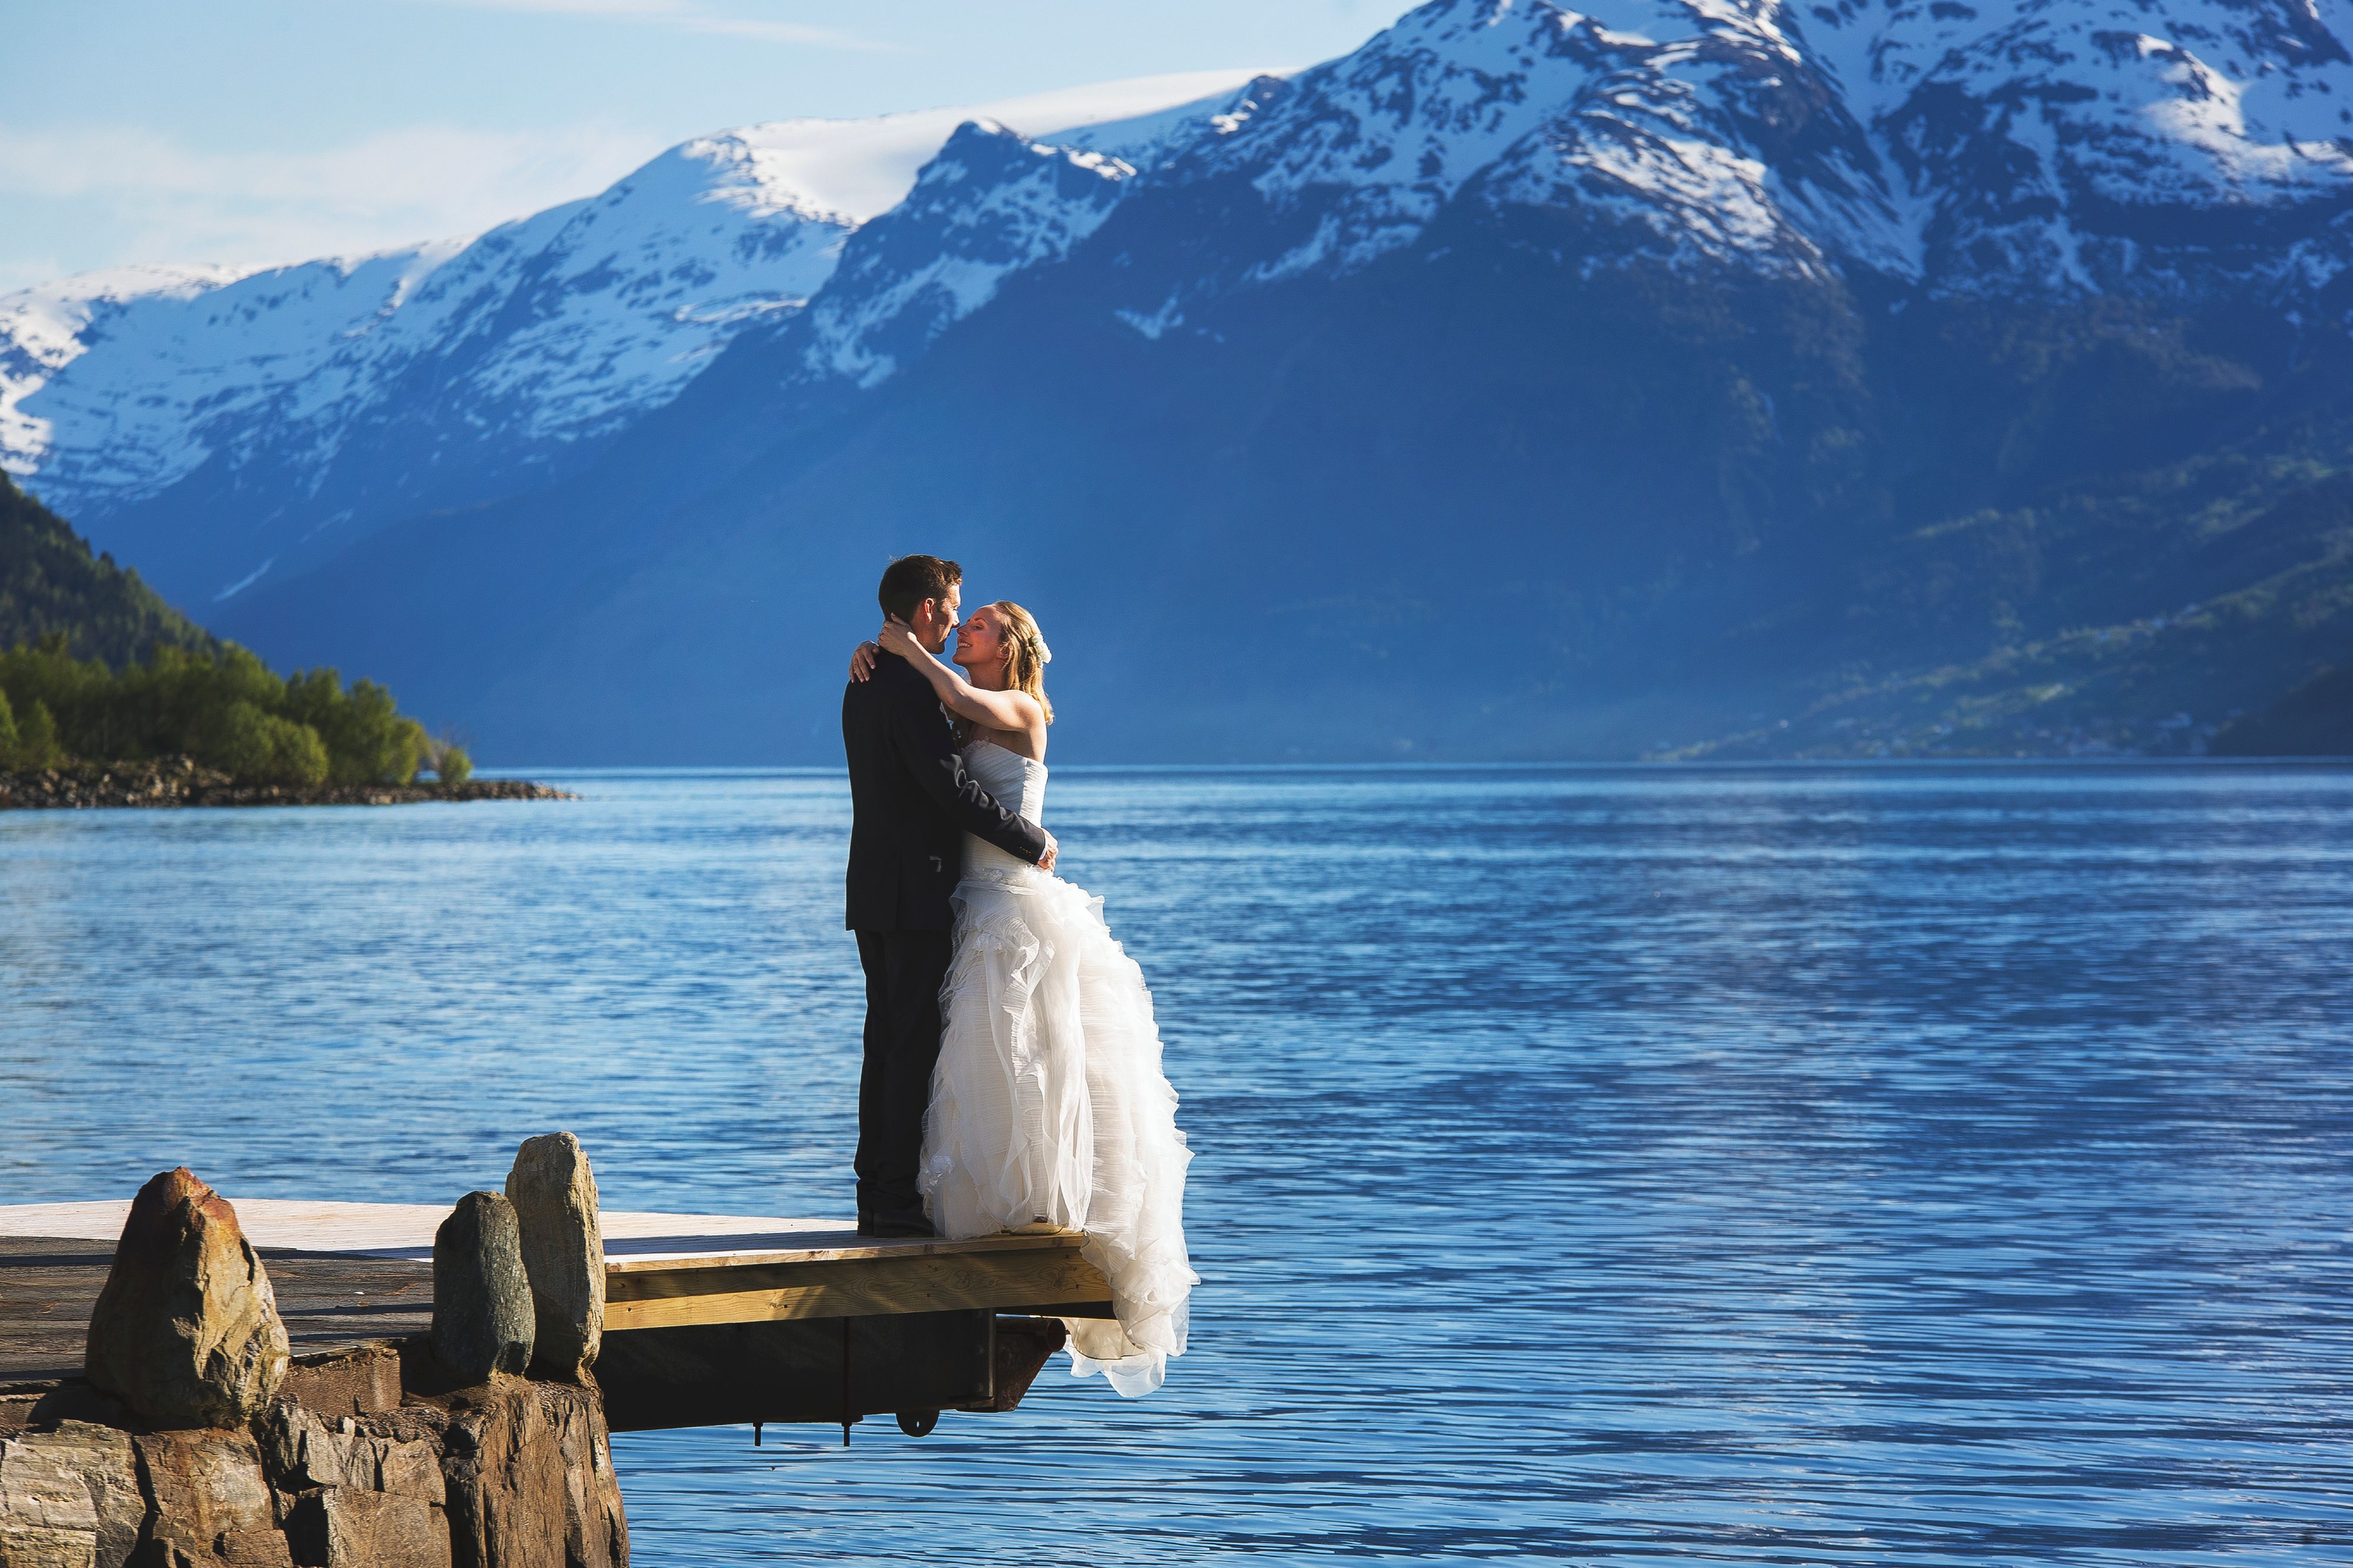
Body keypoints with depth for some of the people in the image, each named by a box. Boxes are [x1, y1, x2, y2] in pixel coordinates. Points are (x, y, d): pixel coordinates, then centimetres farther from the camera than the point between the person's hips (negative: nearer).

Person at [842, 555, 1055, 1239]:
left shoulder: (867, 681, 15)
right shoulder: (908, 687, -16)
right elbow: (953, 789, -21)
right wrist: (1033, 841, -12)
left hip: (878, 894, 10)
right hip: (915, 893, -10)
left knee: (888, 1044, 11)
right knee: (917, 1046, -7)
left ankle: (878, 1195, 12)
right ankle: (901, 1198, -8)